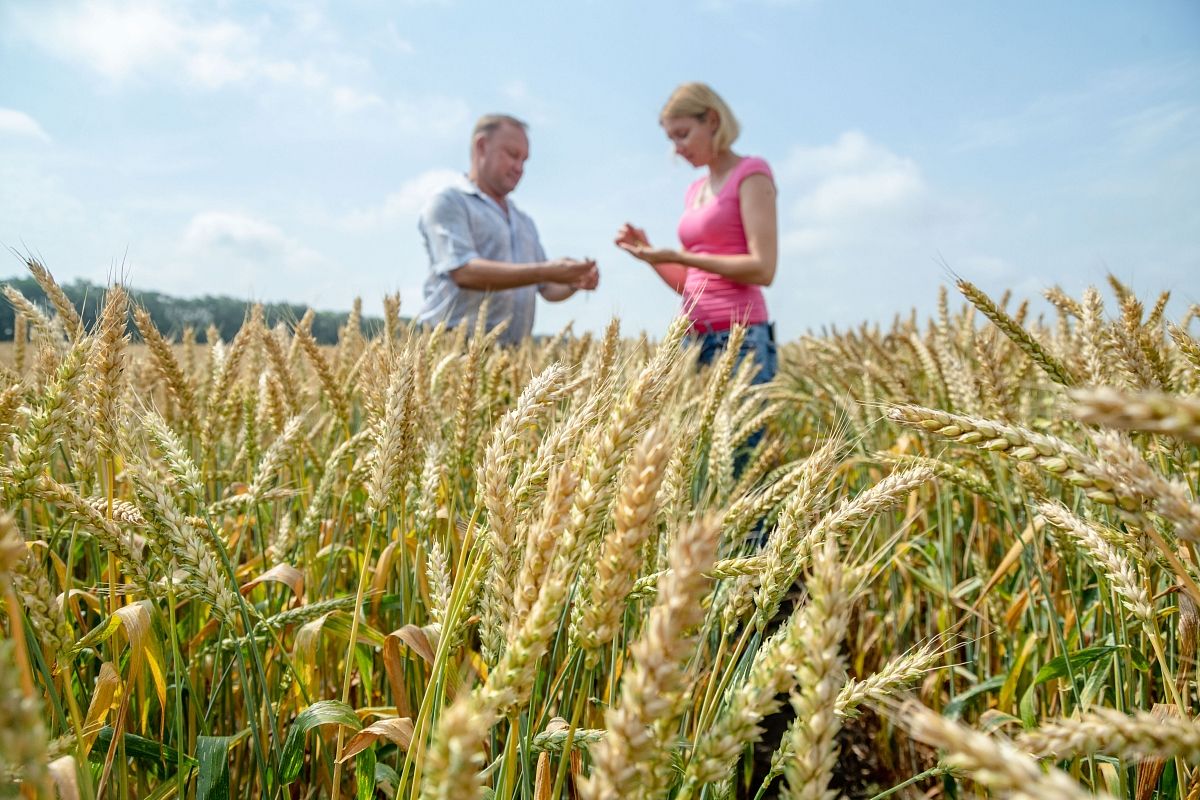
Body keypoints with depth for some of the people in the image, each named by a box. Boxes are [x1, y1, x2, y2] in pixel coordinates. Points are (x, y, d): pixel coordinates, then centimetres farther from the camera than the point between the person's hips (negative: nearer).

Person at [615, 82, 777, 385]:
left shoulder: (751, 173, -2)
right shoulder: (695, 191, 19)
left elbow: (763, 269, -12)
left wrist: (677, 256, -13)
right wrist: (649, 253, 3)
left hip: (739, 340, -7)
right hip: (696, 340, 7)